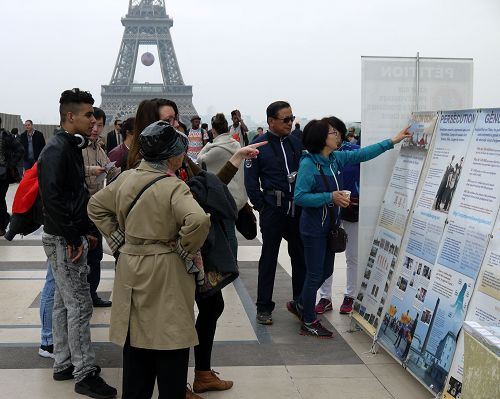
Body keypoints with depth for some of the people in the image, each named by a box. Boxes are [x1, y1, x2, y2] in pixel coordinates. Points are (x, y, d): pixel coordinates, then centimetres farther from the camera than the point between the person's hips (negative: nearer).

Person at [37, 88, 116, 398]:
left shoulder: (72, 147, 13)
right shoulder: (57, 150, -17)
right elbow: (53, 198, -25)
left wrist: (86, 230, 13)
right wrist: (73, 238, -21)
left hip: (71, 237, 10)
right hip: (64, 240, -10)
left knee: (64, 301, 16)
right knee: (80, 305, -6)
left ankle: (64, 364, 26)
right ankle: (85, 374, 2)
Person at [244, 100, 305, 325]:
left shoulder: (297, 143, 6)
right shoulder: (259, 145, -4)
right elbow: (251, 180, -3)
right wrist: (261, 206, -6)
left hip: (298, 207, 4)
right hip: (272, 210, -4)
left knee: (300, 255, 11)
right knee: (269, 257, 4)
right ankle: (264, 307, 12)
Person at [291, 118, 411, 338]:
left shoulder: (335, 158, 1)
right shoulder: (308, 164, -20)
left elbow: (361, 154, 10)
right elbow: (299, 197, -22)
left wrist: (392, 141, 9)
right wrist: (330, 197, -26)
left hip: (330, 225, 8)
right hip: (313, 228, -8)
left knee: (326, 270, 18)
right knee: (315, 274, 2)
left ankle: (299, 305, 38)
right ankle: (309, 323, 17)